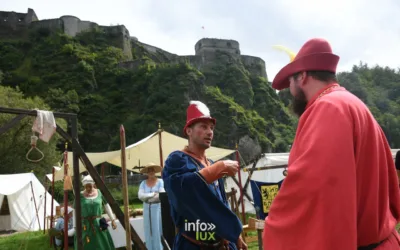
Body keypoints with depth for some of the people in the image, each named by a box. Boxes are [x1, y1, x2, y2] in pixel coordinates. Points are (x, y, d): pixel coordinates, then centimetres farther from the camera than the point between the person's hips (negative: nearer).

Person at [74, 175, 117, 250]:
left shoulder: (99, 193, 1)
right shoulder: (80, 196, -4)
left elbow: (107, 206, 9)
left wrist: (113, 220, 5)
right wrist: (75, 228, -2)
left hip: (98, 224, 2)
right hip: (85, 225, -2)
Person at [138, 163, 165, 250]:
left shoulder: (160, 182, -2)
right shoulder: (143, 183, 6)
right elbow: (140, 195, -7)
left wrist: (147, 197, -11)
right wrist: (153, 194, -13)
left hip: (158, 208, -3)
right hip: (147, 209, 3)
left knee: (158, 229, -2)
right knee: (149, 230, 6)